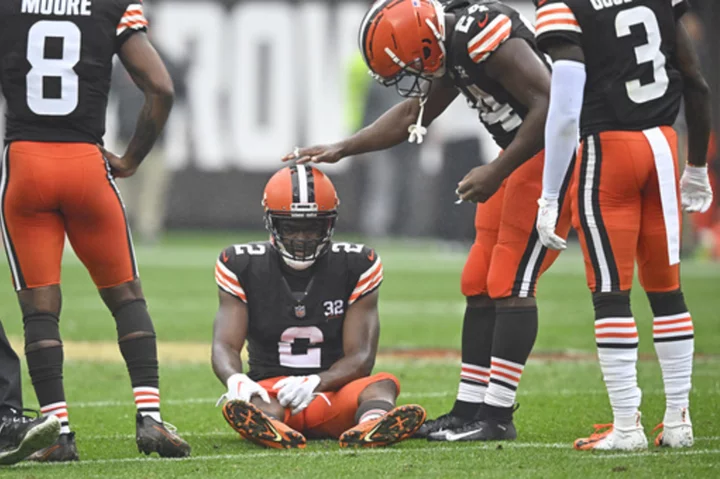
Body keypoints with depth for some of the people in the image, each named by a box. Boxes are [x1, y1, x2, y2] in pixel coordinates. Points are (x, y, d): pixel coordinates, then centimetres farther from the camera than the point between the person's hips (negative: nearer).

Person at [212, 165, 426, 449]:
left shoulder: (355, 266, 1)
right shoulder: (244, 268, 3)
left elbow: (360, 357, -6)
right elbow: (225, 345, -5)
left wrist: (316, 383, -30)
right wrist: (235, 380, -32)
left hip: (335, 396, 1)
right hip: (272, 389, -1)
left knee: (382, 384, -32)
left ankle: (371, 427, -69)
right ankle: (267, 428, -75)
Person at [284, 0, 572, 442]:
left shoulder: (488, 37, -24)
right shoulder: (451, 45, 7)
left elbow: (548, 104, -27)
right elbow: (413, 115, 23)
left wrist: (497, 172, -22)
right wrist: (340, 151, 21)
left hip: (553, 155, -10)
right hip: (522, 161, 10)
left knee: (510, 283, -10)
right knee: (480, 284, 9)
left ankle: (497, 416, -6)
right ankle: (469, 409, 13)